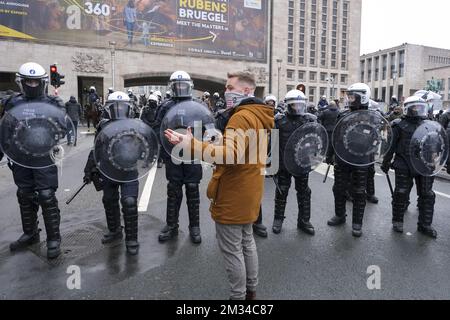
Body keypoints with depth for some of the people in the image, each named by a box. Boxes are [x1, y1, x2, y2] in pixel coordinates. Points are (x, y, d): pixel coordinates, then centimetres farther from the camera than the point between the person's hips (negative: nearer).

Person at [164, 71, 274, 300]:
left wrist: (192, 143, -37)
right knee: (246, 242, 21)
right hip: (248, 192, 10)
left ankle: (238, 296, 19)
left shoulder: (241, 117, -21)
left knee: (231, 249, 4)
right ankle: (250, 290, 36)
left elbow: (230, 155, -34)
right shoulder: (259, 116, 11)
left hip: (233, 195, -10)